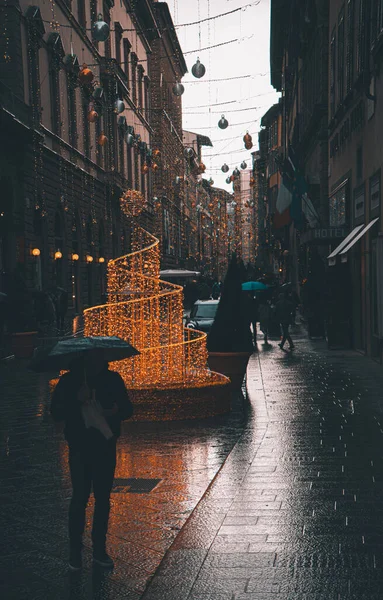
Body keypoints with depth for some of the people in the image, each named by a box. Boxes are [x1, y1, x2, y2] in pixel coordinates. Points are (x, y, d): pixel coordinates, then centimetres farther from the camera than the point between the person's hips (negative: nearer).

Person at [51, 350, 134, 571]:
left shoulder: (113, 379, 2)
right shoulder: (69, 382, -3)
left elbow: (128, 409, 4)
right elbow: (57, 413, -6)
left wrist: (116, 411, -18)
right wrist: (76, 400, -22)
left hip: (106, 447, 2)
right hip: (80, 447, -2)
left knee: (103, 498, 8)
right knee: (80, 497, -3)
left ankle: (100, 550, 19)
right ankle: (75, 551, 8)